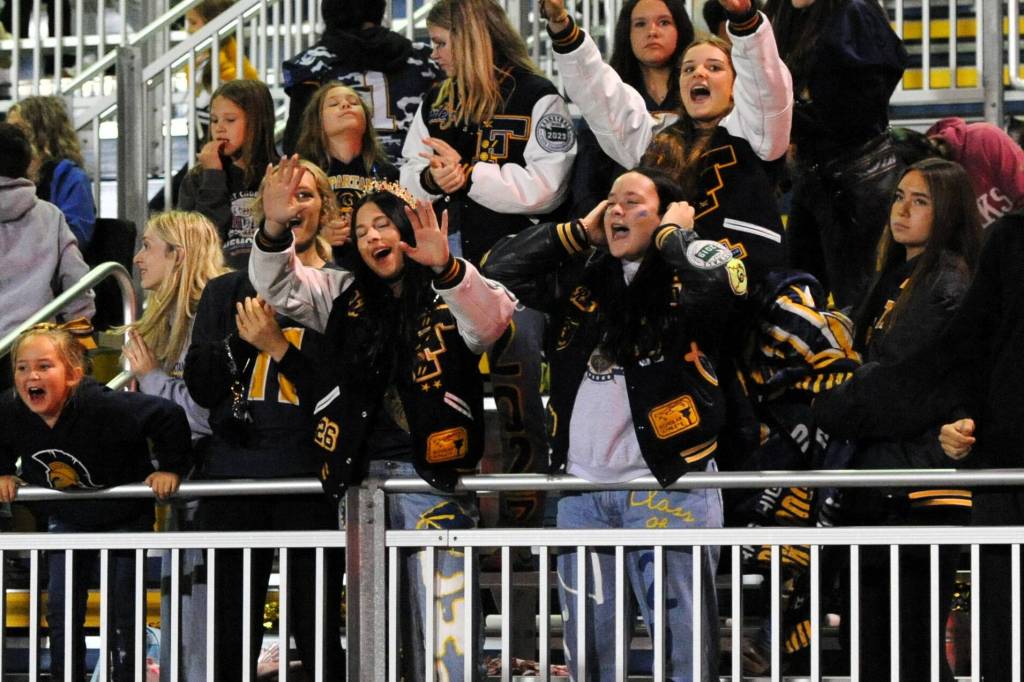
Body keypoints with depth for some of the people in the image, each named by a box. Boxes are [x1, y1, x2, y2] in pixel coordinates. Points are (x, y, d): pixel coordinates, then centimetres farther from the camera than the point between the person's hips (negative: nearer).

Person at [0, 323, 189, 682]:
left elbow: (169, 415, -33)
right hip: (67, 520, 4)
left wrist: (170, 469, -25)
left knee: (124, 611, 1)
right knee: (61, 610, 4)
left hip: (125, 516, -4)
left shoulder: (104, 407, -37)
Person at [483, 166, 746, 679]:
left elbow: (719, 283, -23)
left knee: (680, 635, -4)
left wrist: (672, 233, -6)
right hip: (582, 485, 6)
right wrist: (581, 231, 9)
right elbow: (499, 268, 11)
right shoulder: (581, 277, 15)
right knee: (588, 639, 12)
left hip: (669, 483, -6)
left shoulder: (688, 268, -1)